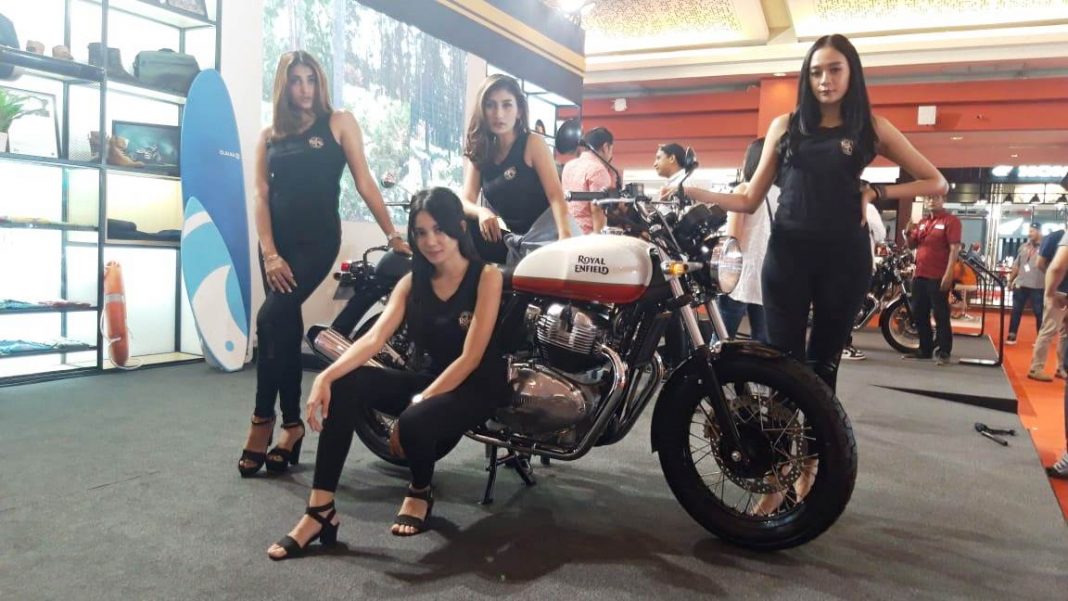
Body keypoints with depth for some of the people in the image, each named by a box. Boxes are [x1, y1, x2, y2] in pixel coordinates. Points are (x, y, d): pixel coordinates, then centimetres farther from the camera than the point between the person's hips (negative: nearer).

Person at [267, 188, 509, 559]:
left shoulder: (486, 277, -11)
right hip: (432, 379, 5)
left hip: (478, 387, -5)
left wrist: (415, 404, -25)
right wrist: (325, 376, -28)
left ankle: (420, 494, -1)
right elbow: (374, 338, -10)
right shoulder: (413, 281, 5)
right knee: (344, 386, -21)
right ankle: (320, 510, -21)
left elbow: (470, 358, -18)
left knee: (415, 422, -36)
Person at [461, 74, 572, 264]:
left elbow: (555, 195, -16)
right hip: (509, 240, 4)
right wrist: (482, 212, -28)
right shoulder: (480, 152, 6)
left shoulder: (533, 144, -7)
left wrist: (565, 238, -34)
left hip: (542, 237, -4)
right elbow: (466, 201, -3)